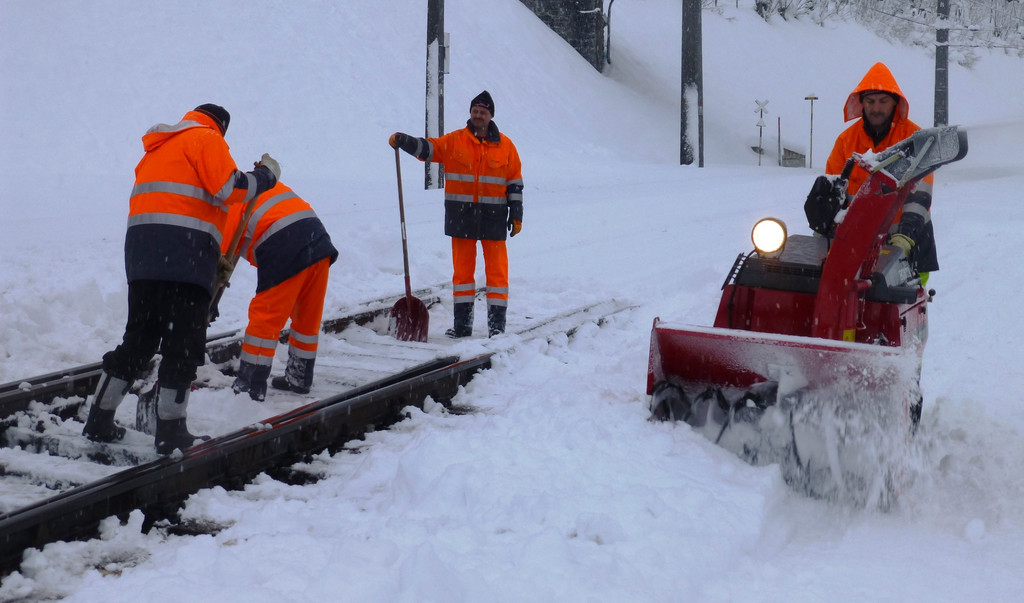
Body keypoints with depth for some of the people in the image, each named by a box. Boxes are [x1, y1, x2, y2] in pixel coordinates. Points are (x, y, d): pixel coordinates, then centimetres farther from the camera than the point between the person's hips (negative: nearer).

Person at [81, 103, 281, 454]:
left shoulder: (158, 147, 29)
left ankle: (99, 421, 17)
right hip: (185, 253, -8)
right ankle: (170, 431, -2)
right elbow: (228, 187, -10)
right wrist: (266, 176, 5)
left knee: (138, 339, 15)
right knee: (184, 345, -3)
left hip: (142, 252, 8)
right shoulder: (206, 139, 3)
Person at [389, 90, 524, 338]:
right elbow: (427, 148, -3)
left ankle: (497, 324, 8)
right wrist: (402, 140, -20)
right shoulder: (454, 141, 4)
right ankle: (462, 323, 14)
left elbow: (515, 182, 6)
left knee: (497, 269, 2)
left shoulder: (505, 145, 4)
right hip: (461, 215, 1)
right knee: (462, 268, 7)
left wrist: (516, 214, 4)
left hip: (493, 215, -1)